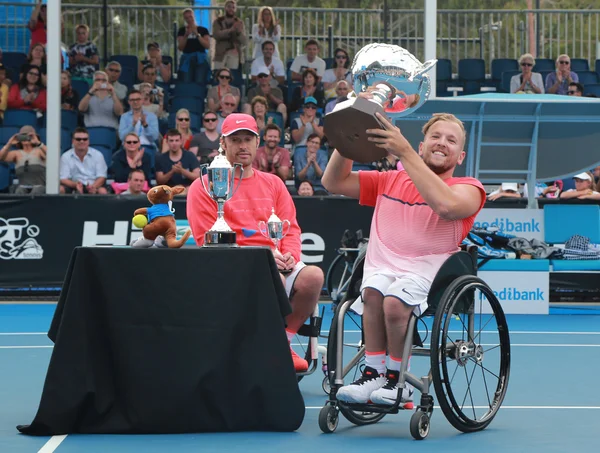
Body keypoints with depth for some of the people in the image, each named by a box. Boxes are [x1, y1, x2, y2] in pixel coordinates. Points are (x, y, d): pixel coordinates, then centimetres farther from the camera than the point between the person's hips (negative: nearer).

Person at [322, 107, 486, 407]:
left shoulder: (468, 189, 5)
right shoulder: (390, 181, 20)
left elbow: (446, 205, -19)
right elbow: (333, 182, 17)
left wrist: (403, 152, -21)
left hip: (428, 272, -3)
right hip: (383, 268, 3)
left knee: (394, 300, -34)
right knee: (373, 292, -32)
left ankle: (397, 380, -14)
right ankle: (374, 374, -23)